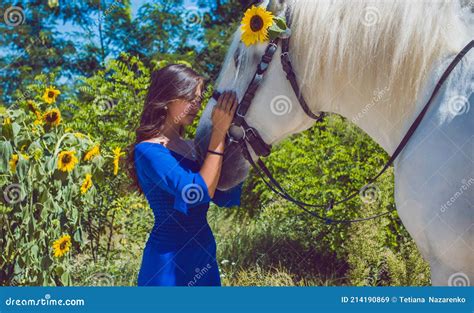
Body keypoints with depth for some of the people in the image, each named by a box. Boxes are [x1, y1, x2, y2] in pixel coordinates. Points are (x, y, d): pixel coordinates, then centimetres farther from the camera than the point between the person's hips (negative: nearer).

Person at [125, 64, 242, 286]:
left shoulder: (191, 147, 9)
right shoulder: (148, 151, -14)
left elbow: (226, 198, 3)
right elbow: (199, 192, -26)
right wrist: (219, 132, -21)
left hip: (205, 257, 7)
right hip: (170, 261, -7)